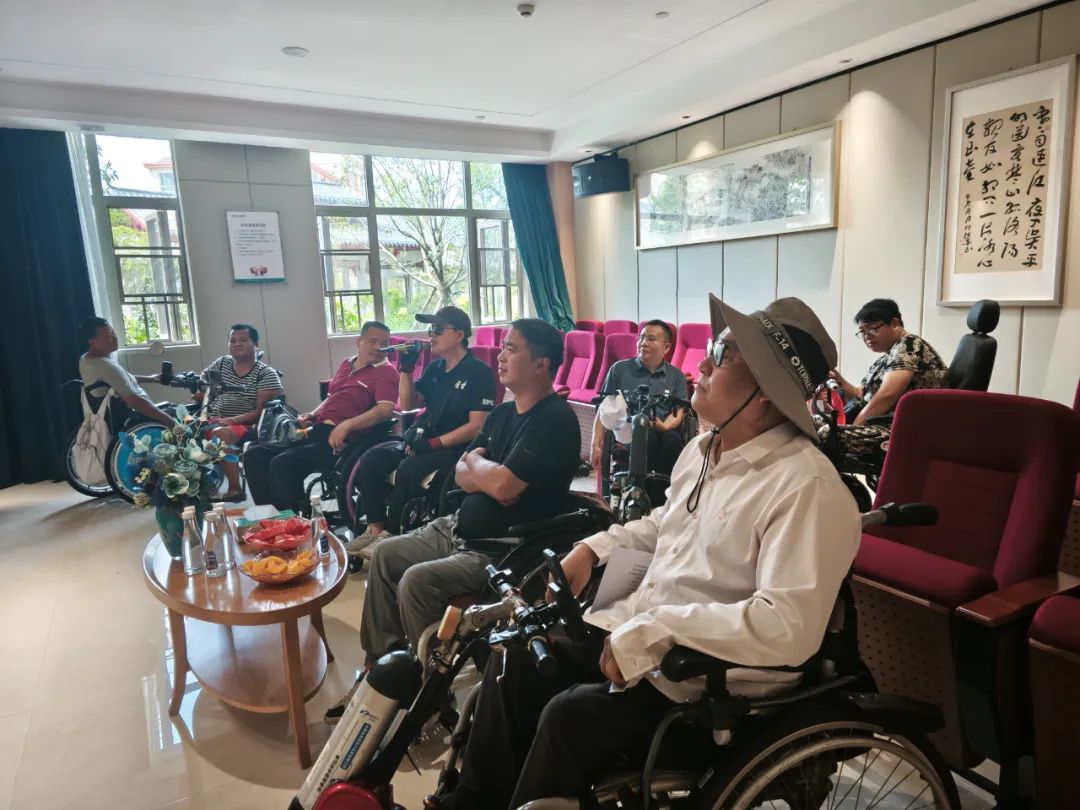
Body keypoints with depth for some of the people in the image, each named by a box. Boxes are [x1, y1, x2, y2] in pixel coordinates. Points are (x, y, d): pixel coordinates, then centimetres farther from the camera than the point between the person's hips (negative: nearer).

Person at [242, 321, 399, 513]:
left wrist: (347, 425, -27)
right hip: (316, 431, 8)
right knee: (254, 455, -2)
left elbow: (385, 410, -18)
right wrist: (312, 415, 15)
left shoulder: (386, 372, -2)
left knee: (282, 464, -27)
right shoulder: (346, 365, 22)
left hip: (341, 439, -8)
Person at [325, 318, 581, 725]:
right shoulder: (504, 412, 10)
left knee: (417, 581, -24)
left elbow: (503, 485, -28)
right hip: (460, 527, 10)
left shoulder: (555, 419, -20)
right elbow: (461, 474, 9)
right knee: (385, 554, 11)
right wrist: (490, 477, -13)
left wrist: (475, 462, -7)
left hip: (504, 549, -10)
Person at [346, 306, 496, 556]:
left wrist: (434, 443, -21)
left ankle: (393, 533, -15)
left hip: (455, 448, -8)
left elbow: (476, 426, -16)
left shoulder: (479, 372, -9)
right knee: (370, 460, -11)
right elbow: (408, 405, 17)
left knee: (409, 469, -32)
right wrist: (406, 369, 4)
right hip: (421, 439, 8)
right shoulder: (435, 368, 14)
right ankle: (375, 527, -6)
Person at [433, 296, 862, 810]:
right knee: (517, 658, 6)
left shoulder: (807, 486, -24)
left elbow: (790, 626, -31)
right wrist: (593, 549, 8)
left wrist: (657, 629, -28)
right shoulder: (701, 449, 5)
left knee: (570, 717, -22)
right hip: (635, 632, 9)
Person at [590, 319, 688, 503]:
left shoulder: (677, 376, 18)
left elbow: (679, 413, 8)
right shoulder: (619, 369, 14)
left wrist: (666, 426, -16)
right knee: (646, 439, -36)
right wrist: (596, 445, -2)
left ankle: (661, 497, -24)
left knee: (673, 440, -34)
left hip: (662, 431, 2)